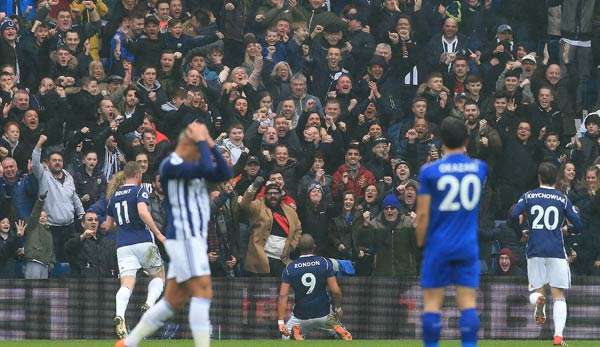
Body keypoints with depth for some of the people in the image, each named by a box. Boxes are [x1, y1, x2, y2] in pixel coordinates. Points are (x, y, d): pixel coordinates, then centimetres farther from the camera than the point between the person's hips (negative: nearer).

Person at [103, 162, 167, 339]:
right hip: (143, 242, -4)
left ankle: (119, 316, -31)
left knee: (126, 284, -6)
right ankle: (149, 304, -11)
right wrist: (158, 234, -15)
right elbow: (143, 212, -19)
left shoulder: (114, 196, 16)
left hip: (123, 244, 4)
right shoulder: (140, 191, -1)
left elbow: (108, 224, 23)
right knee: (159, 276, 15)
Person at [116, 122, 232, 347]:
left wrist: (210, 145, 3)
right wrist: (202, 141, -11)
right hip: (184, 238, -10)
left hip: (193, 239, 10)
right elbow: (206, 169, -25)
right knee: (203, 292, -15)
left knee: (173, 301, 10)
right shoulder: (170, 165, -12)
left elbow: (225, 174, 10)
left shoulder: (191, 166, 16)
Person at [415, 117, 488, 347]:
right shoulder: (479, 168, 3)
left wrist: (420, 242, 6)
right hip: (468, 246, 2)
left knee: (432, 301, 4)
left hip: (438, 245, -2)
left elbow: (422, 213, -7)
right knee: (468, 302, 1)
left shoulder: (430, 171, -7)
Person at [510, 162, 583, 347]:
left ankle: (538, 299, -24)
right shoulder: (563, 198, 4)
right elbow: (578, 224, 1)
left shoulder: (528, 196, 5)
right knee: (559, 296, 3)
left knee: (536, 290, 14)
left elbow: (514, 215, -8)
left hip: (534, 250, 1)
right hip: (557, 251, -1)